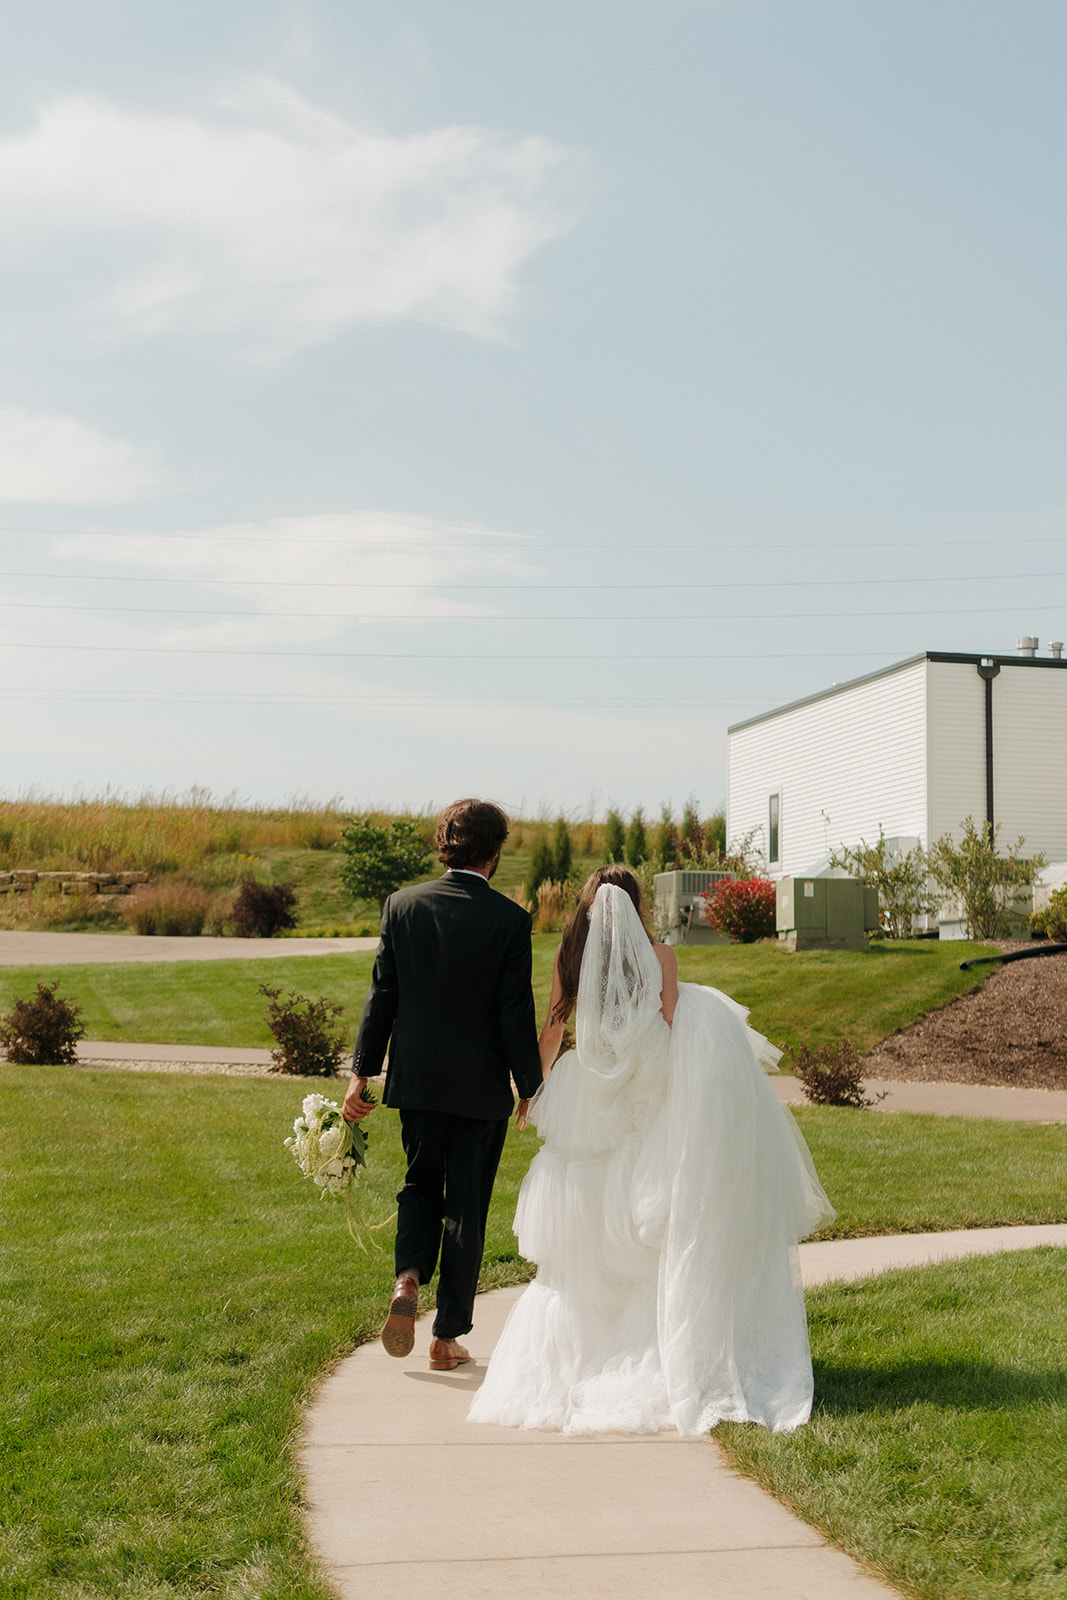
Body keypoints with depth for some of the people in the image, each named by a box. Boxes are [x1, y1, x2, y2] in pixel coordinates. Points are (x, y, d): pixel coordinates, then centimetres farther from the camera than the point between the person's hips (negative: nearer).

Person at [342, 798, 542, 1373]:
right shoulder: (509, 919, -12)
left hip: (416, 1079, 2)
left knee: (420, 1185, 23)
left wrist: (360, 1073, 3)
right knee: (466, 1209, 9)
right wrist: (530, 1089, 1)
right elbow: (516, 1015, -10)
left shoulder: (401, 905, -4)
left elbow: (381, 996, -2)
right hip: (481, 1087, -2)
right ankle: (447, 1336, 15)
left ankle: (408, 1279, -2)